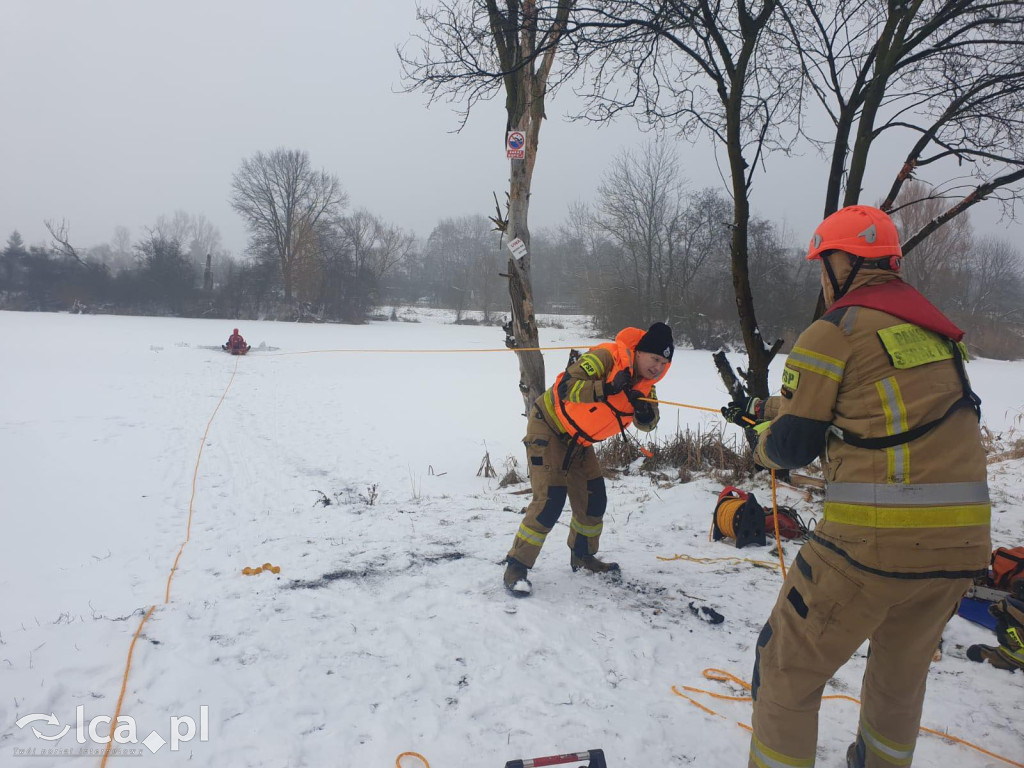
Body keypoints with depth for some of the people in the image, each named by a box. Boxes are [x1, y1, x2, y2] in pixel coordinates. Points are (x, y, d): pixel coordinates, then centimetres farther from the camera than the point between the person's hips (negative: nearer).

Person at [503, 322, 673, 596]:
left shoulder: (644, 382, -1)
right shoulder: (605, 357, -27)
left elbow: (647, 424, 3)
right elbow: (565, 387, -34)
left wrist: (645, 411, -21)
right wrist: (605, 389, -46)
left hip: (578, 441, 8)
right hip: (549, 428, -8)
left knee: (594, 499, 11)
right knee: (549, 502, -15)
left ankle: (582, 555, 34)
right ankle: (516, 566, -4)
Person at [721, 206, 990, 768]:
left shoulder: (835, 329, -6)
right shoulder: (931, 325, 17)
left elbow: (793, 445, -4)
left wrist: (760, 441, 20)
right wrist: (761, 408, 37)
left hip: (875, 537, -8)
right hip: (964, 543, 8)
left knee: (789, 668, 9)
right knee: (902, 670, 28)